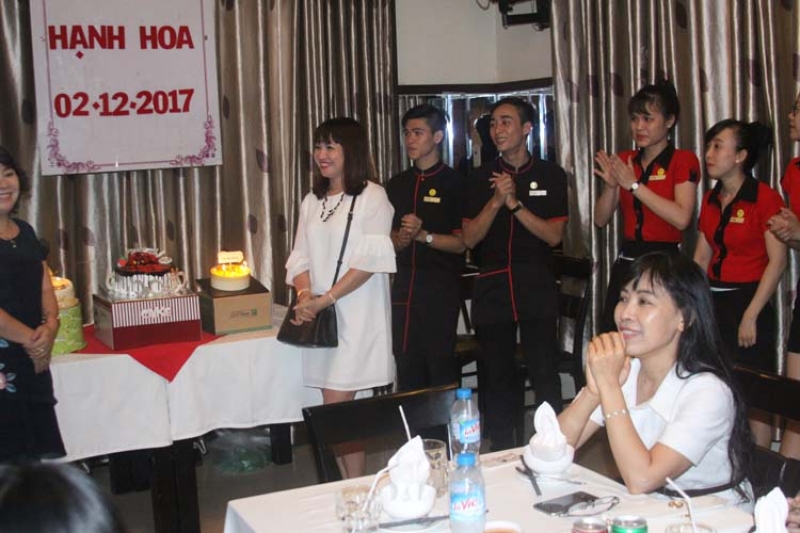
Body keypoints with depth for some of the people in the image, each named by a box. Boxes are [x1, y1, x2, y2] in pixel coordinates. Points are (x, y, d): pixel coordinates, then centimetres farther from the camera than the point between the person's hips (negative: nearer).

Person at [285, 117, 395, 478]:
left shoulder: (371, 196, -4)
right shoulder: (312, 202, 16)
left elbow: (371, 259, -13)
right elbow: (300, 258, 12)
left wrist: (326, 298, -15)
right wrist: (305, 294, -8)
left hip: (357, 316, -6)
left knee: (337, 405, -10)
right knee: (337, 406, 7)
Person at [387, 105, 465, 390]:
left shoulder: (454, 182, -4)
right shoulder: (397, 184, 13)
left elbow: (461, 243, -7)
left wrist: (423, 235, -18)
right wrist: (399, 240, -3)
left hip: (441, 285, -5)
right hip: (405, 284, 5)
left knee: (440, 363, -3)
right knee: (406, 365, 9)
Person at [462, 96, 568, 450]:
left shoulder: (551, 175, 4)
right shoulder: (481, 178, 8)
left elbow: (554, 235, -5)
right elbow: (469, 238, 1)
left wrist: (514, 203, -13)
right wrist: (496, 201, -12)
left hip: (537, 286, -2)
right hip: (492, 286, 2)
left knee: (545, 374, -8)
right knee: (497, 377, 7)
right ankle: (502, 456, 17)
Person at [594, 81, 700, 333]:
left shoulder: (684, 160, -2)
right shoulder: (623, 161, 12)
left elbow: (682, 218, -17)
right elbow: (601, 220, 11)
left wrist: (635, 185, -17)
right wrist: (611, 186, -7)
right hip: (626, 263, 5)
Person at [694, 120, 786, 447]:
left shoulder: (765, 198, -10)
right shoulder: (710, 200, 11)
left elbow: (777, 262, -13)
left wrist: (751, 314, -15)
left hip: (748, 301, -7)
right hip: (713, 302, 7)